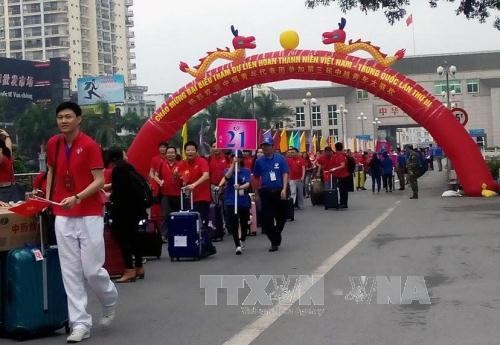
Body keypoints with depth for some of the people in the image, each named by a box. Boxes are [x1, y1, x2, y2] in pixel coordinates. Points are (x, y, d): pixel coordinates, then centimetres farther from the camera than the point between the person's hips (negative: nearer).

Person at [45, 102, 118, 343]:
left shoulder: (90, 145, -10)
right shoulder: (53, 144, 8)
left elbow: (100, 181, -13)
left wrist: (77, 197, -26)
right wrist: (47, 198, 15)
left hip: (89, 215, -5)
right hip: (63, 217, 5)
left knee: (92, 269, -3)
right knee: (71, 272, 0)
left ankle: (110, 299, 28)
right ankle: (80, 323, 5)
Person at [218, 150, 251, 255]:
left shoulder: (246, 171, 3)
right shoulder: (228, 170, 4)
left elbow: (248, 184, -11)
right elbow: (227, 176, -20)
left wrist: (240, 187, -32)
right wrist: (233, 164, -27)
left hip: (244, 200, 1)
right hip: (231, 201, -1)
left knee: (244, 223, 14)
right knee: (233, 223, -12)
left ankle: (242, 240, 41)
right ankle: (238, 246, -9)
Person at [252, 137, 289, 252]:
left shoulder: (280, 159, -2)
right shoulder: (259, 161, 4)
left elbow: (285, 174, -3)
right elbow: (256, 178, 11)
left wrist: (284, 189, -15)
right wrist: (256, 194, 9)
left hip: (279, 192, -1)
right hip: (265, 193, 1)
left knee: (281, 218, 9)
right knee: (267, 219, -3)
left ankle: (275, 239, 31)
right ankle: (275, 241, 8)